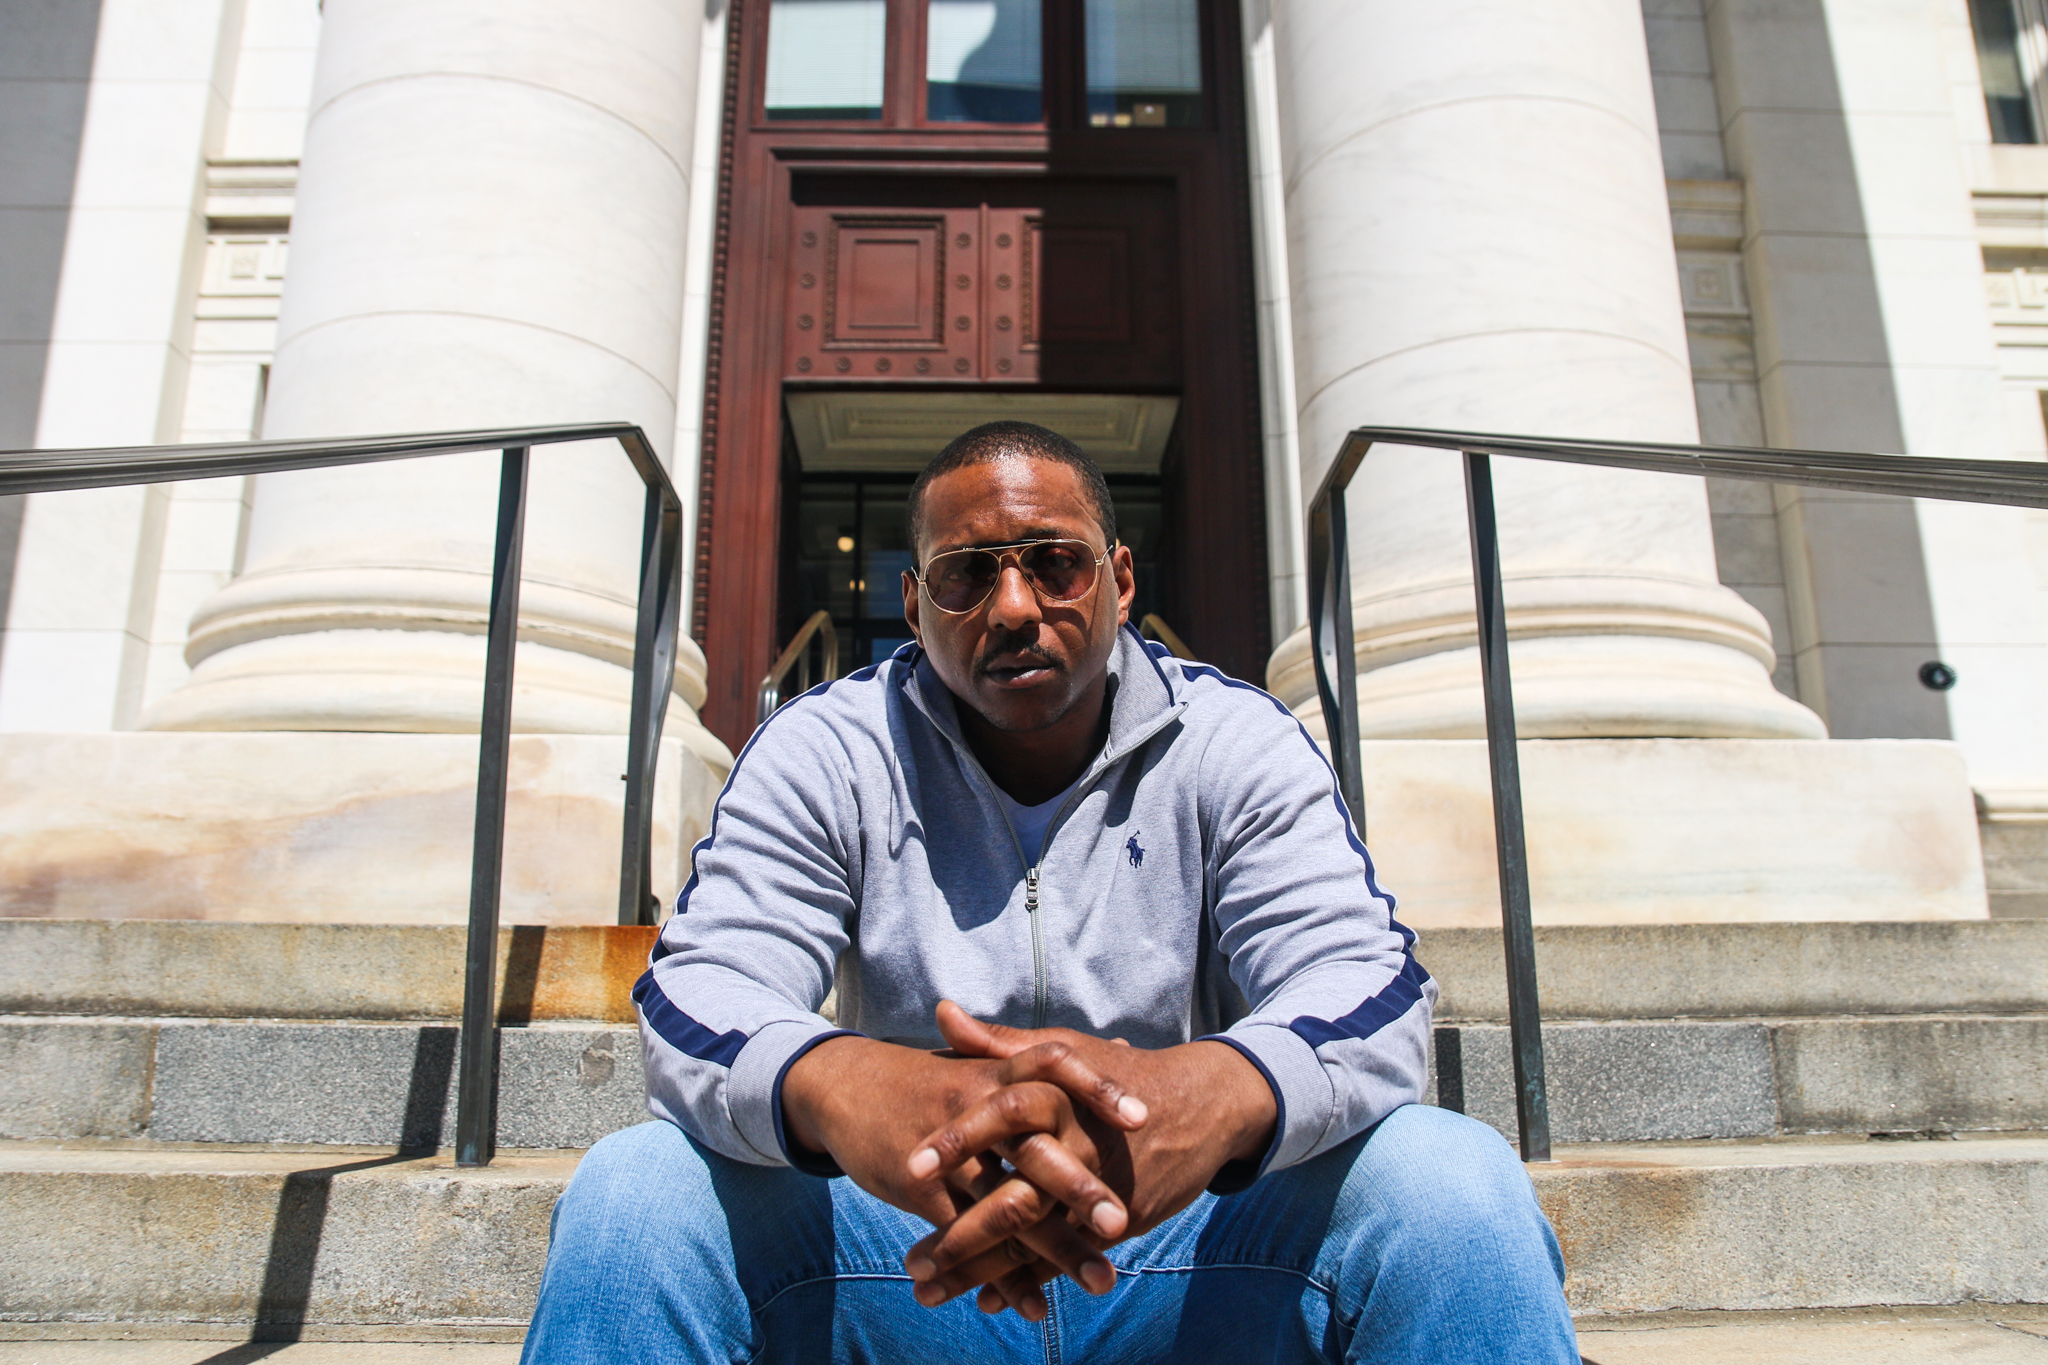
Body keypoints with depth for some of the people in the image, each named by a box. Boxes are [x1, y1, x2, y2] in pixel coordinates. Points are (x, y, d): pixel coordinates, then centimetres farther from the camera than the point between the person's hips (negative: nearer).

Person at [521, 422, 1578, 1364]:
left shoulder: (1239, 746, -1)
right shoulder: (825, 752, 0)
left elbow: (1366, 992, -12)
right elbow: (699, 995, -11)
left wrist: (1212, 1093, -39)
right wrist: (838, 1088, -38)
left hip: (1201, 1256, 0)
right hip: (904, 1240, 1)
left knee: (1456, 1185, -27)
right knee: (632, 1194, -24)